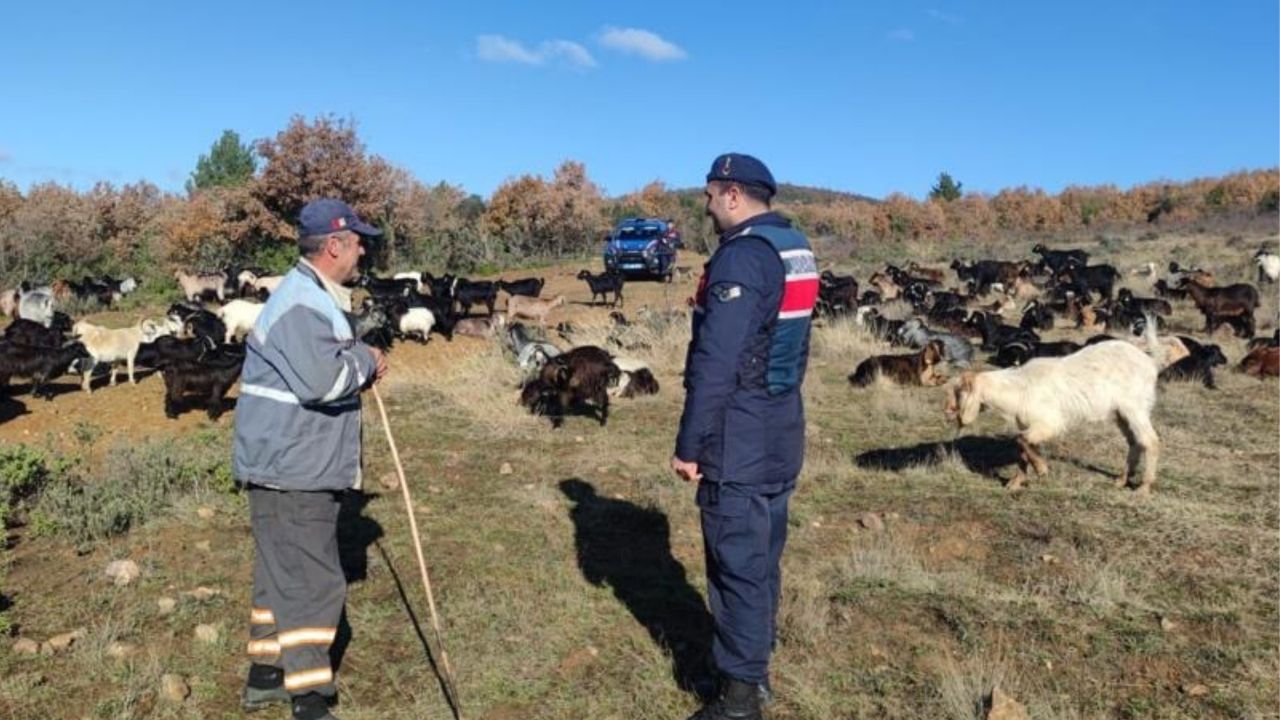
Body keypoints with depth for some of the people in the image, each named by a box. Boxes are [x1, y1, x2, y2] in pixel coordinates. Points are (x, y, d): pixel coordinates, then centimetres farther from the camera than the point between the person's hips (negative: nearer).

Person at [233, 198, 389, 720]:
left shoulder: (316, 298, 15)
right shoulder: (300, 303, -19)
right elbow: (321, 379, -32)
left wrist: (358, 370, 6)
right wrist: (365, 360, -14)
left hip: (299, 467, 11)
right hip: (290, 471, -11)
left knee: (282, 574, 19)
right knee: (313, 583, -5)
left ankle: (265, 676, 33)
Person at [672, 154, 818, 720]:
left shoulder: (741, 256, -18)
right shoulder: (796, 250, 12)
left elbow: (715, 364, -22)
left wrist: (689, 444, -17)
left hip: (739, 439, -10)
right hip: (781, 429, 10)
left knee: (737, 563, -1)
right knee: (762, 556, 17)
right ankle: (753, 669, 31)